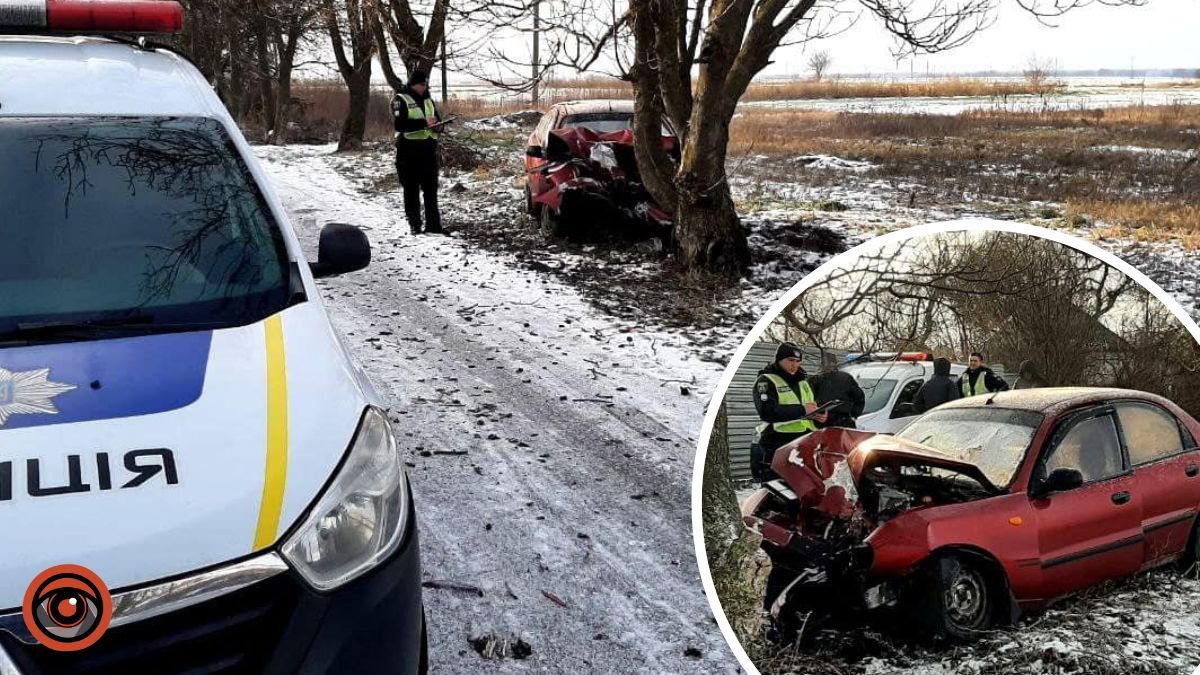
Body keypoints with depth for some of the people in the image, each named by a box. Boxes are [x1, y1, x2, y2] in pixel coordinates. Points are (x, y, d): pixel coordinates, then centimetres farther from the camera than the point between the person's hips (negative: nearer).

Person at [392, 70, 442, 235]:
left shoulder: (428, 100, 16)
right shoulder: (400, 99, -4)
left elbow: (437, 122, 22)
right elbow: (399, 124, -18)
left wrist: (436, 125, -3)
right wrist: (424, 123, -23)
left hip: (428, 148, 5)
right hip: (409, 150, -5)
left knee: (431, 187, 4)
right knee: (411, 188, 0)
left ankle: (433, 224, 6)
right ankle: (414, 224, 5)